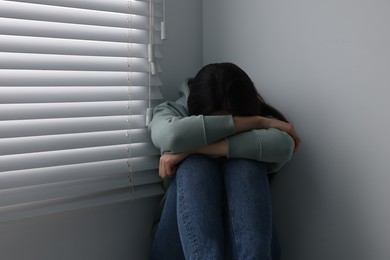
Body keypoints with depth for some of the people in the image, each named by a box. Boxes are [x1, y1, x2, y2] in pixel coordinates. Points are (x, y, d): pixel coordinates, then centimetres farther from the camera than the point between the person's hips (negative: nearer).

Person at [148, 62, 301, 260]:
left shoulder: (262, 119, -2)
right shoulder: (171, 111, -4)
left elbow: (283, 146, -28)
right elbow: (172, 135, -30)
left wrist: (191, 149, -29)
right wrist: (256, 122, -24)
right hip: (181, 232, 0)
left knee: (246, 162, -27)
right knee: (195, 164, -28)